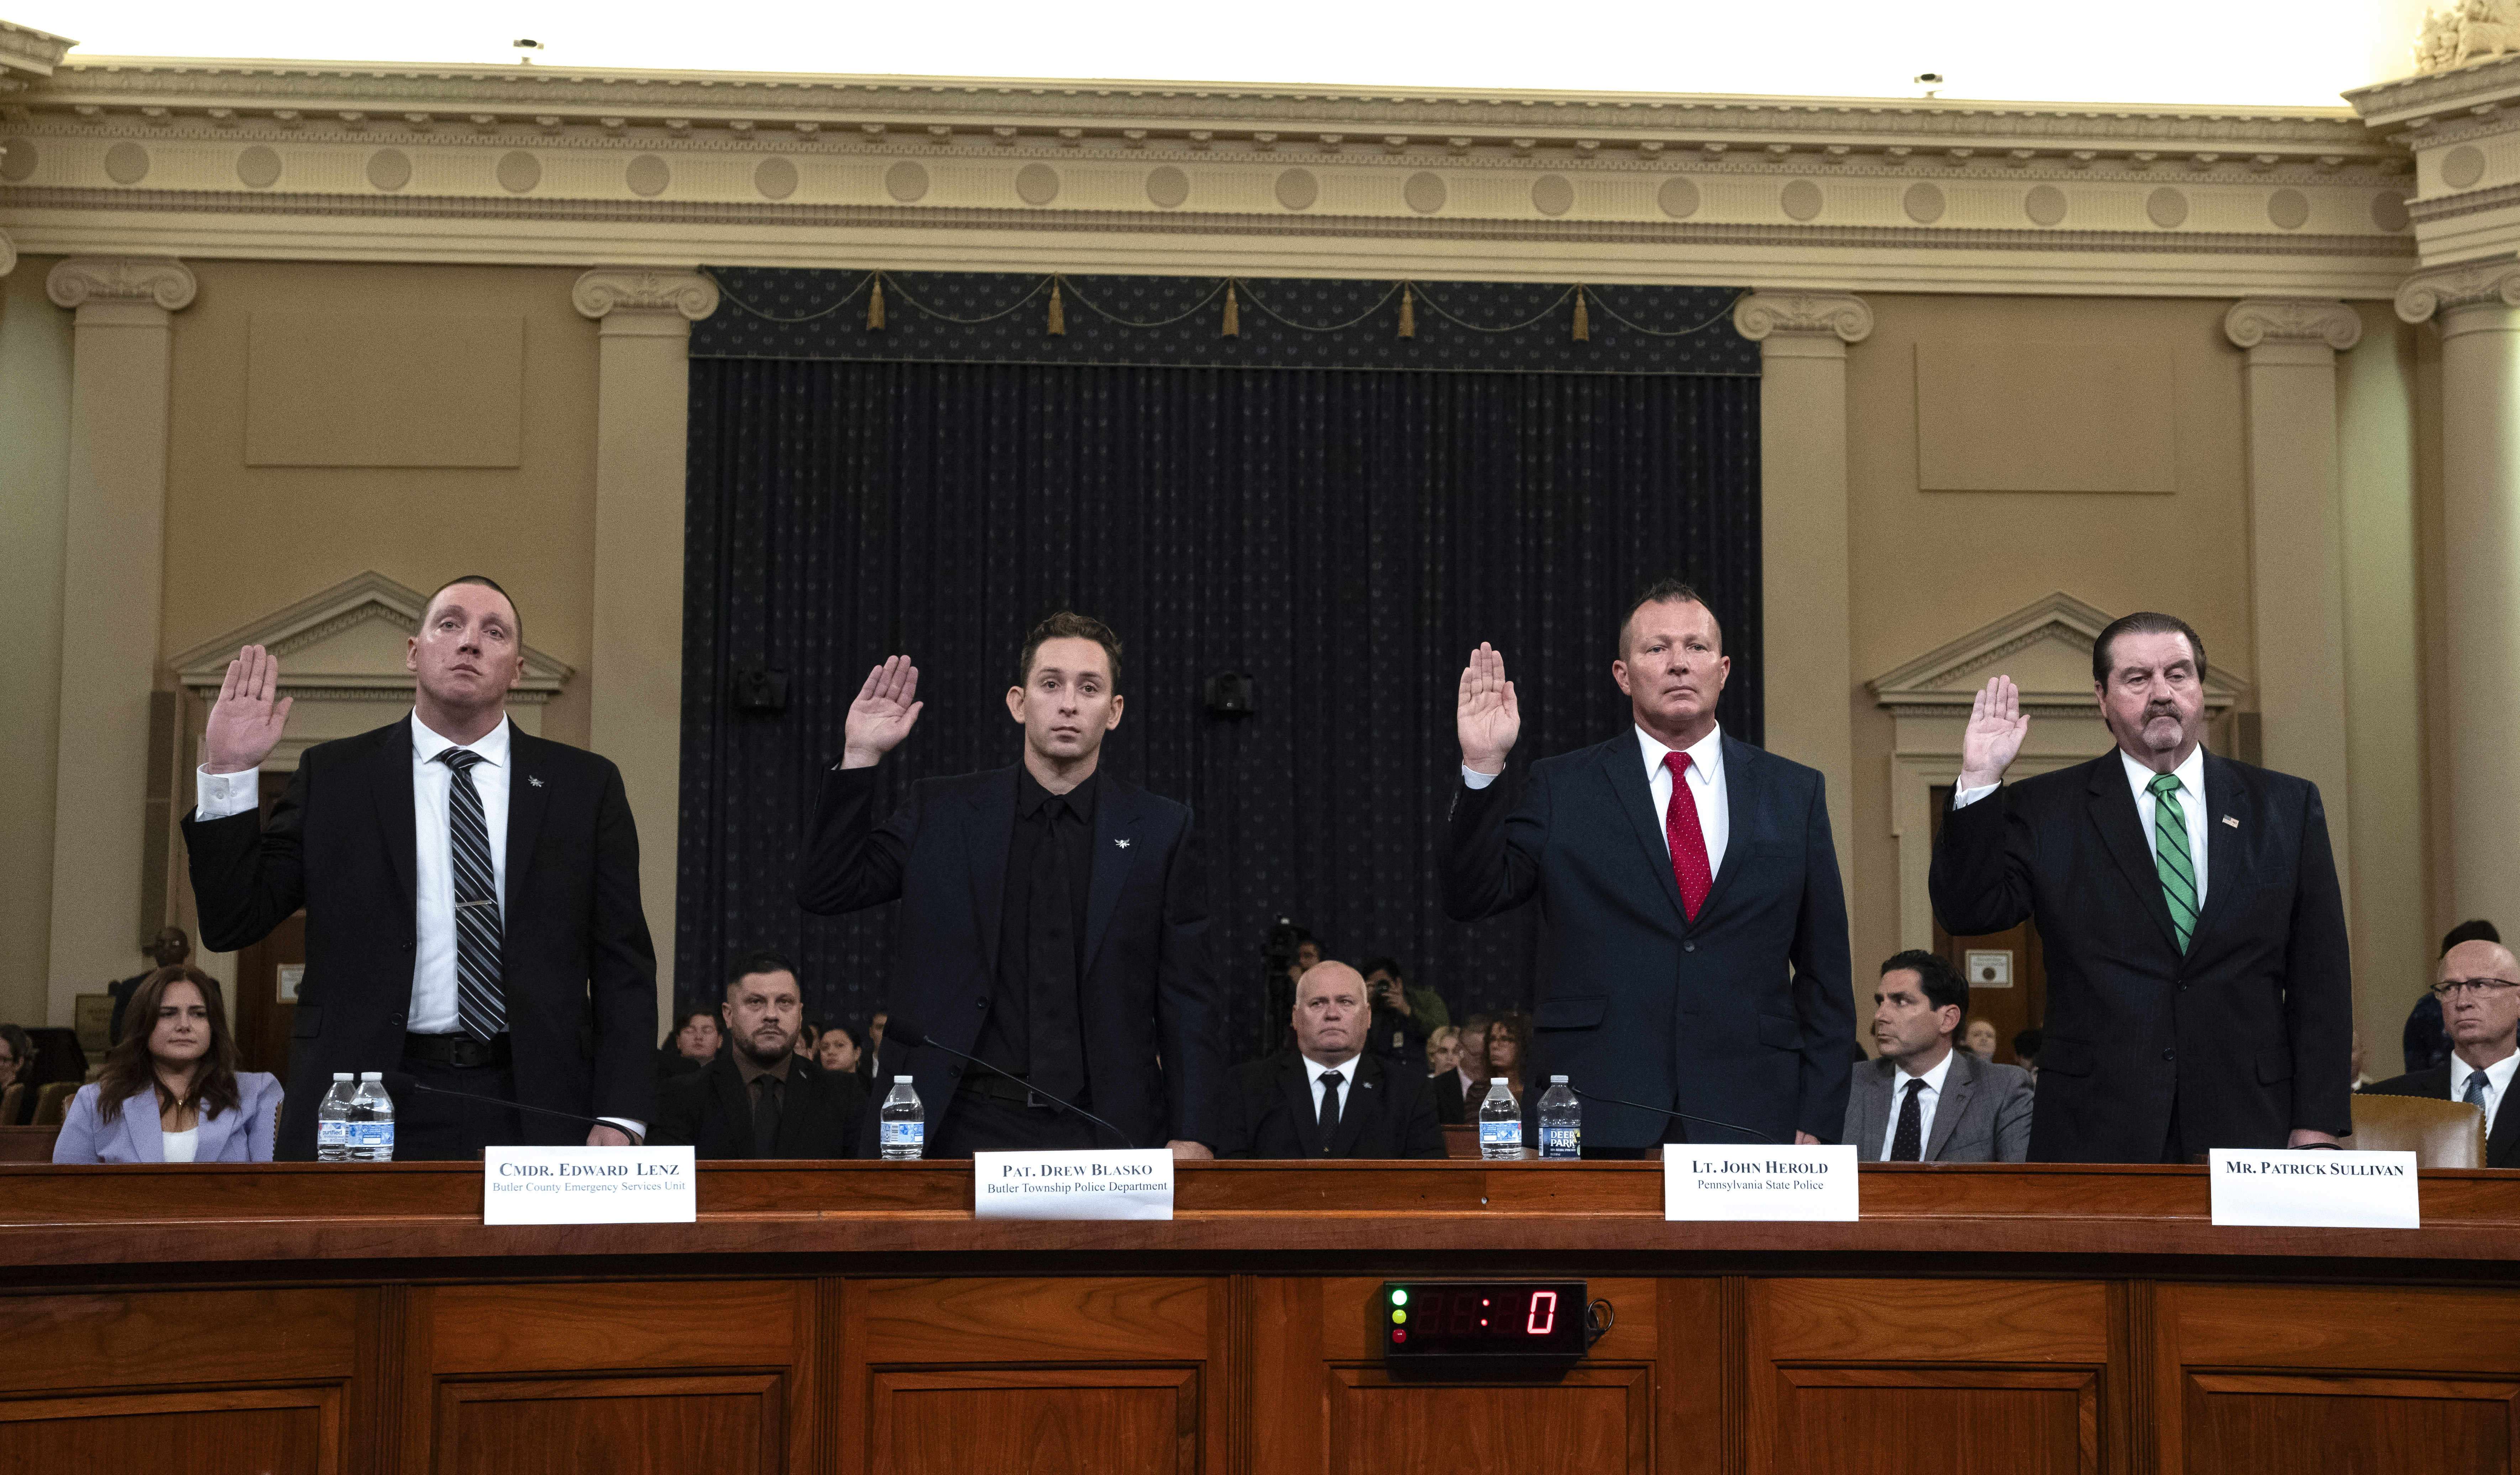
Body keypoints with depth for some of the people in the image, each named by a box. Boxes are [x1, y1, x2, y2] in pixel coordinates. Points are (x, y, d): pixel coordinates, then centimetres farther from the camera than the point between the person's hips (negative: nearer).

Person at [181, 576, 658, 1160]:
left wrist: (619, 1118, -4)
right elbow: (231, 925, 5)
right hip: (368, 1114, 0)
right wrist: (228, 774, -6)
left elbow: (623, 965, 6)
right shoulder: (334, 777, 9)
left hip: (532, 1114, 1)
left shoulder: (586, 785, 9)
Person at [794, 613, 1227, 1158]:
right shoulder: (942, 811, 8)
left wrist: (1192, 1137, -6)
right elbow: (825, 891, 5)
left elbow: (1190, 999, 4)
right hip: (967, 1129, 0)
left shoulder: (1161, 831, 6)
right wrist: (860, 758, -3)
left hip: (1102, 1134, 0)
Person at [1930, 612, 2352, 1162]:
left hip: (2247, 1130, 1)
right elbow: (1968, 913, -4)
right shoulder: (2046, 810, 7)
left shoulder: (2287, 806, 10)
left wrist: (2317, 1126, 0)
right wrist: (1979, 784, -13)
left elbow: (2320, 978, 7)